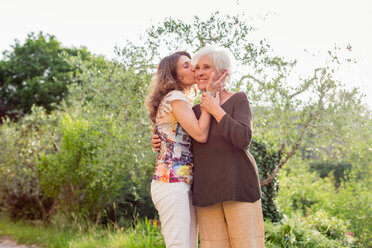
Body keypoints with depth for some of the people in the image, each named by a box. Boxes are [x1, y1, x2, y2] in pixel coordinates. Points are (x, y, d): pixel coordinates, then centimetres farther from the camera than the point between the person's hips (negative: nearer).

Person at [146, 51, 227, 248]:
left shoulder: (182, 101, 23)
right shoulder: (175, 98, -6)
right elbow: (201, 134, -15)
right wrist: (209, 94, -9)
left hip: (185, 185, 10)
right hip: (172, 182, -10)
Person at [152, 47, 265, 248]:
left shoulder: (238, 100, 0)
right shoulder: (196, 111, 15)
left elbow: (243, 139, -16)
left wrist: (216, 110, -12)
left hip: (238, 186, -5)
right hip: (207, 191, 5)